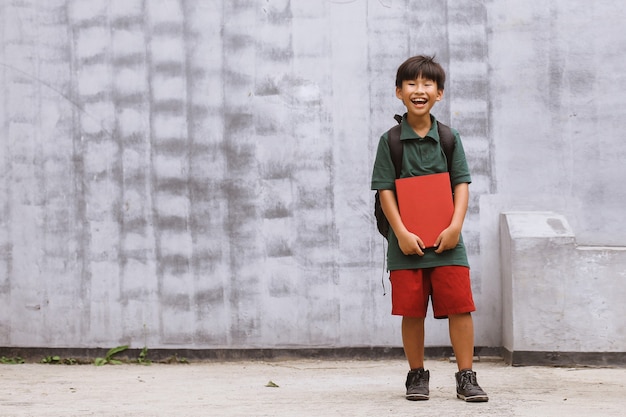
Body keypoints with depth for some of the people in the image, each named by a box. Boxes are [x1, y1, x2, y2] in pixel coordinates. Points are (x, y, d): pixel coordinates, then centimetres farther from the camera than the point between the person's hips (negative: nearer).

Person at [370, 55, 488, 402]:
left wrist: (455, 226, -10)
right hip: (406, 241, -1)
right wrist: (401, 233, -11)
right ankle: (417, 375, 17)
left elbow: (462, 183, 3)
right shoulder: (390, 141, 1)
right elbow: (385, 189, -2)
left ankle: (466, 377, 4)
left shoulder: (449, 138, 5)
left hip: (446, 240, 1)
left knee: (460, 306, -3)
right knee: (411, 311, 3)